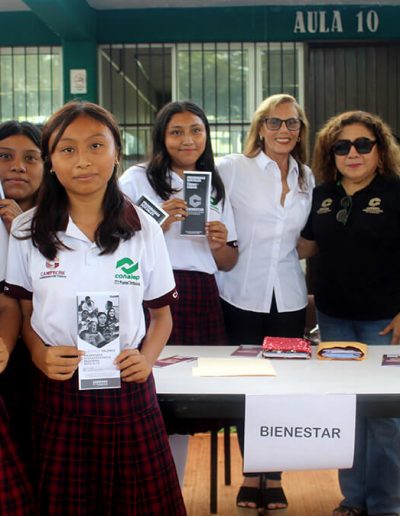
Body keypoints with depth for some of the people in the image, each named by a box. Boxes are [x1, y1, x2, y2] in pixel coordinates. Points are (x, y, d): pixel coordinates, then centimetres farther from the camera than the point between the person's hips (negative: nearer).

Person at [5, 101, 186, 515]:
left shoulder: (144, 231, 0)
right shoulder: (28, 231, 0)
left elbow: (161, 314, 8)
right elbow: (23, 312, 7)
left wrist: (146, 358, -11)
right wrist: (40, 355, -13)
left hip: (128, 391, 0)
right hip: (58, 392, 0)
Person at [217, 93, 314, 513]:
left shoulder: (307, 179, 9)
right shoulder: (233, 168, -5)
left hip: (288, 299, 3)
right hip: (242, 296, -3)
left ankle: (274, 477, 21)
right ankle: (251, 475, 22)